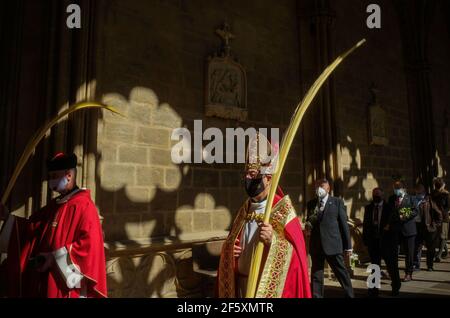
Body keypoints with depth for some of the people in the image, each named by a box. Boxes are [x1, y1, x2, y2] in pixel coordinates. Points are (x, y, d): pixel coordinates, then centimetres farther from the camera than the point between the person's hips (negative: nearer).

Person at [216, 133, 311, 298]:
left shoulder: (283, 210, -13)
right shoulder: (244, 210, 4)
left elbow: (294, 252, -17)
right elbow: (231, 245, 14)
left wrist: (273, 239, -32)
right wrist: (229, 248, -7)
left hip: (270, 286, -5)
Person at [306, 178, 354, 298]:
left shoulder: (337, 202, 3)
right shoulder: (311, 203, 12)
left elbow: (344, 224, 1)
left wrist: (348, 246, -1)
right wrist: (308, 225, -6)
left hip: (333, 244, -3)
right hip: (316, 245, 3)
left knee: (342, 273, 4)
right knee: (316, 275, 9)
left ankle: (350, 295, 19)